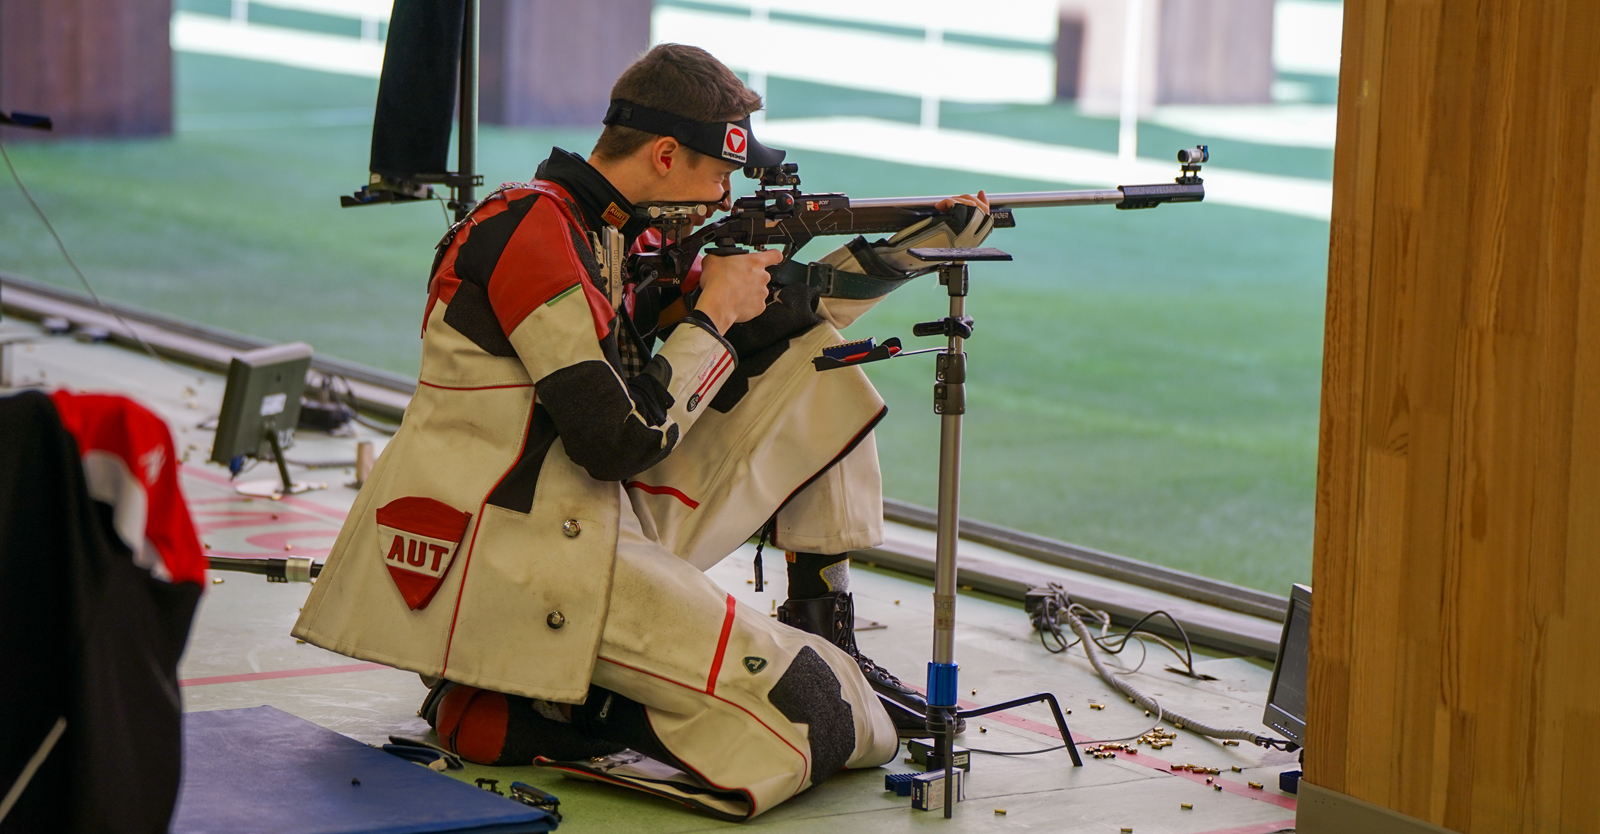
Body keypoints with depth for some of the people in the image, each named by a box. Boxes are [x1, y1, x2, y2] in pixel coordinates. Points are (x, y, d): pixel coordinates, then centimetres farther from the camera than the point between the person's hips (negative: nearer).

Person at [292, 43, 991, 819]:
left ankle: (821, 630, 15)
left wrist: (920, 240, 17)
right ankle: (522, 716, -10)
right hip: (510, 554, -10)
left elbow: (770, 317, 23)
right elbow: (621, 440, -22)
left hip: (605, 518, 10)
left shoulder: (624, 234, 12)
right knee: (807, 716, -22)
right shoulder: (531, 228, -17)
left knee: (808, 359, 13)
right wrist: (712, 316, -9)